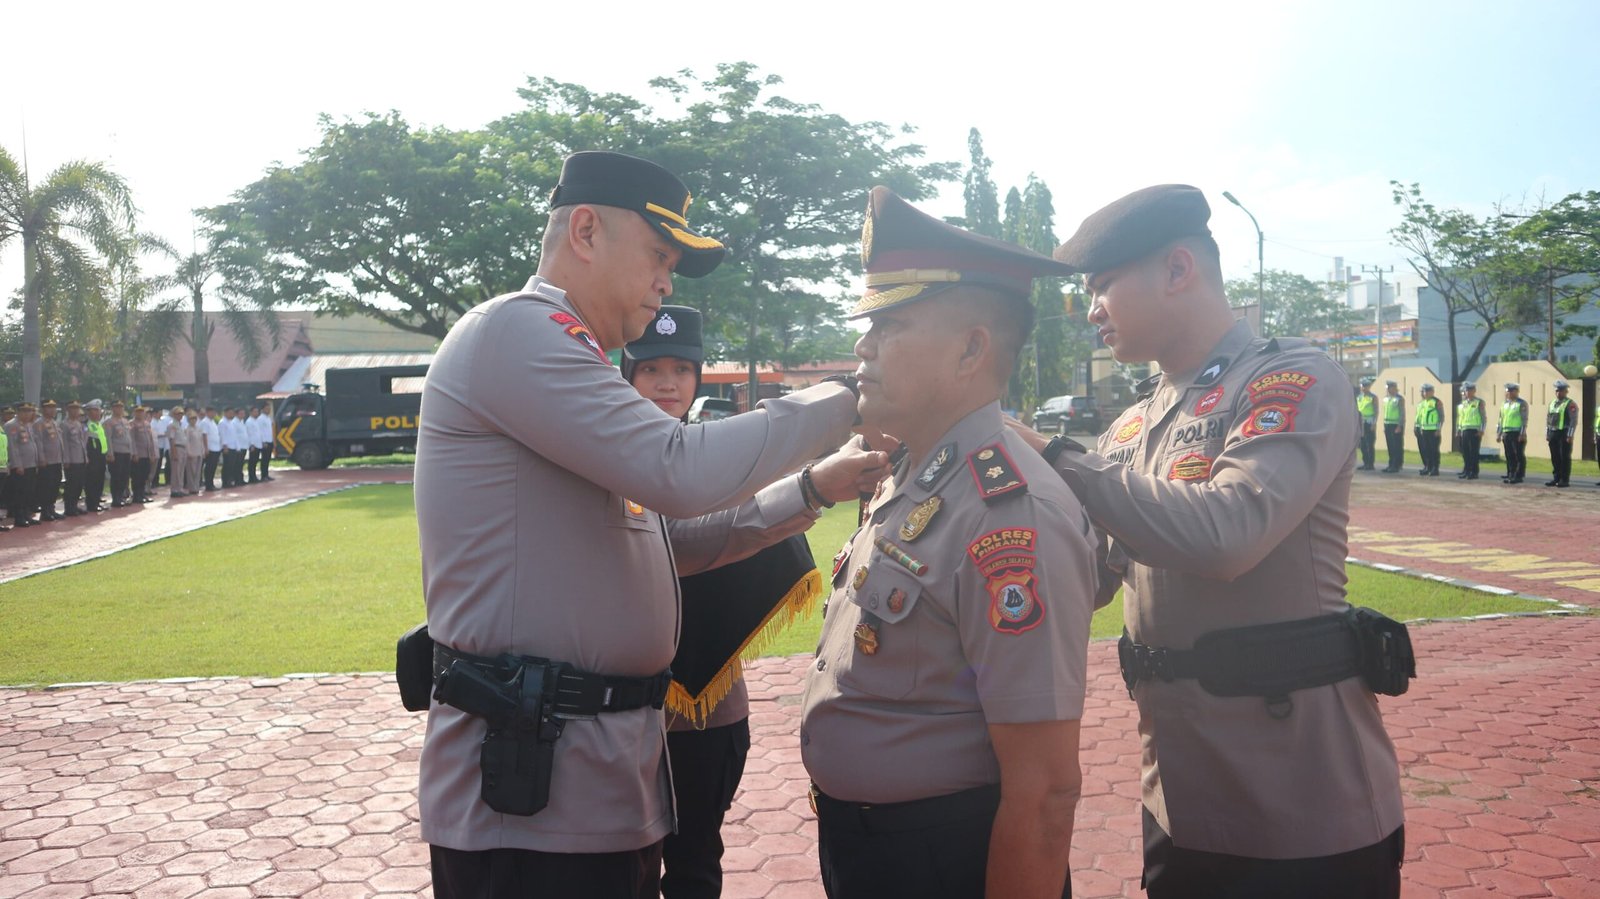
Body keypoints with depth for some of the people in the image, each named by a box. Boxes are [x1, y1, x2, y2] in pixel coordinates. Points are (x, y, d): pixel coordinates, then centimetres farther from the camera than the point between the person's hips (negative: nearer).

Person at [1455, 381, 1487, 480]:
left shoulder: (1479, 402, -3)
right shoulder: (1464, 403, 15)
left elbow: (1483, 417, -8)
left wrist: (1481, 430, -15)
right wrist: (1458, 431, 16)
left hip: (1475, 431, -6)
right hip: (1464, 430, 6)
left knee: (1474, 452, -5)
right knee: (1465, 452, 7)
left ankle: (1474, 473, -2)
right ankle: (1466, 471, 14)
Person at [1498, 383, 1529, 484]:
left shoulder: (1522, 404, -4)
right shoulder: (1504, 404, 17)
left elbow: (1524, 420, -10)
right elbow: (1501, 419, 19)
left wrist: (1522, 434, -16)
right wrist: (1498, 433, 15)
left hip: (1517, 433, -7)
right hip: (1507, 433, 7)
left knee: (1519, 456, -3)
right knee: (1509, 456, 9)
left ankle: (1519, 476, -2)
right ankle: (1510, 475, 14)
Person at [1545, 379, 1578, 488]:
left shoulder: (1570, 404, -7)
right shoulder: (1552, 403, 15)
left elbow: (1574, 420, -12)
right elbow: (1548, 419, 18)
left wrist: (1570, 435, -17)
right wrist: (1547, 434, 13)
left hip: (1564, 434, -7)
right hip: (1553, 434, 7)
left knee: (1565, 457, -3)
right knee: (1555, 458, 9)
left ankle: (1564, 480, 1)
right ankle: (1556, 478, 14)